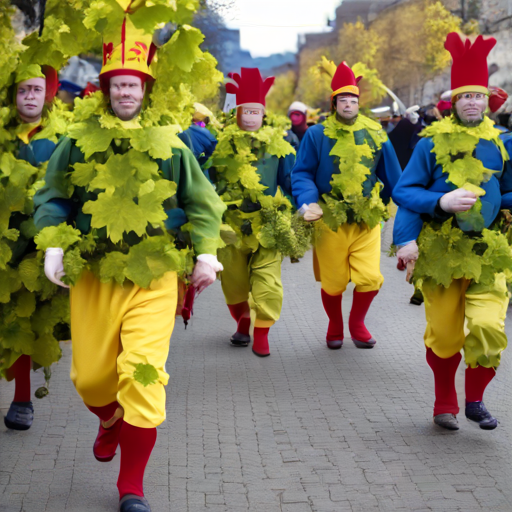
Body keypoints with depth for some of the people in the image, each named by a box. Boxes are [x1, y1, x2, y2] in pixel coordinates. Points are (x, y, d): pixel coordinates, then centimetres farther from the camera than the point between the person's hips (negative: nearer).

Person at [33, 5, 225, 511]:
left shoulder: (168, 144, 3)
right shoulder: (78, 142, 2)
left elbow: (202, 202, 10)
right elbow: (51, 198, 8)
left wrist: (206, 252, 0)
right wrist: (53, 246, -7)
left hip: (153, 278, -1)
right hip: (92, 276, 1)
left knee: (143, 373, -11)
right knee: (91, 375, 7)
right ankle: (110, 423, 46)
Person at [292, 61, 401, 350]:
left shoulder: (375, 134, 3)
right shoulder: (317, 135, -3)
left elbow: (392, 177, 11)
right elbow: (302, 174, -2)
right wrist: (308, 202, -19)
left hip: (367, 219, 1)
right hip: (331, 220, -1)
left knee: (370, 279, -7)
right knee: (333, 283, 7)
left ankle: (357, 322, 22)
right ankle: (335, 327, 35)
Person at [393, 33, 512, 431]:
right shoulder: (433, 143, 0)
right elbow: (404, 192, -3)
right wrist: (441, 202, -17)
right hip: (441, 250, -1)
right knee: (444, 334, 5)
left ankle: (475, 399, 10)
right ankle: (445, 404, 27)